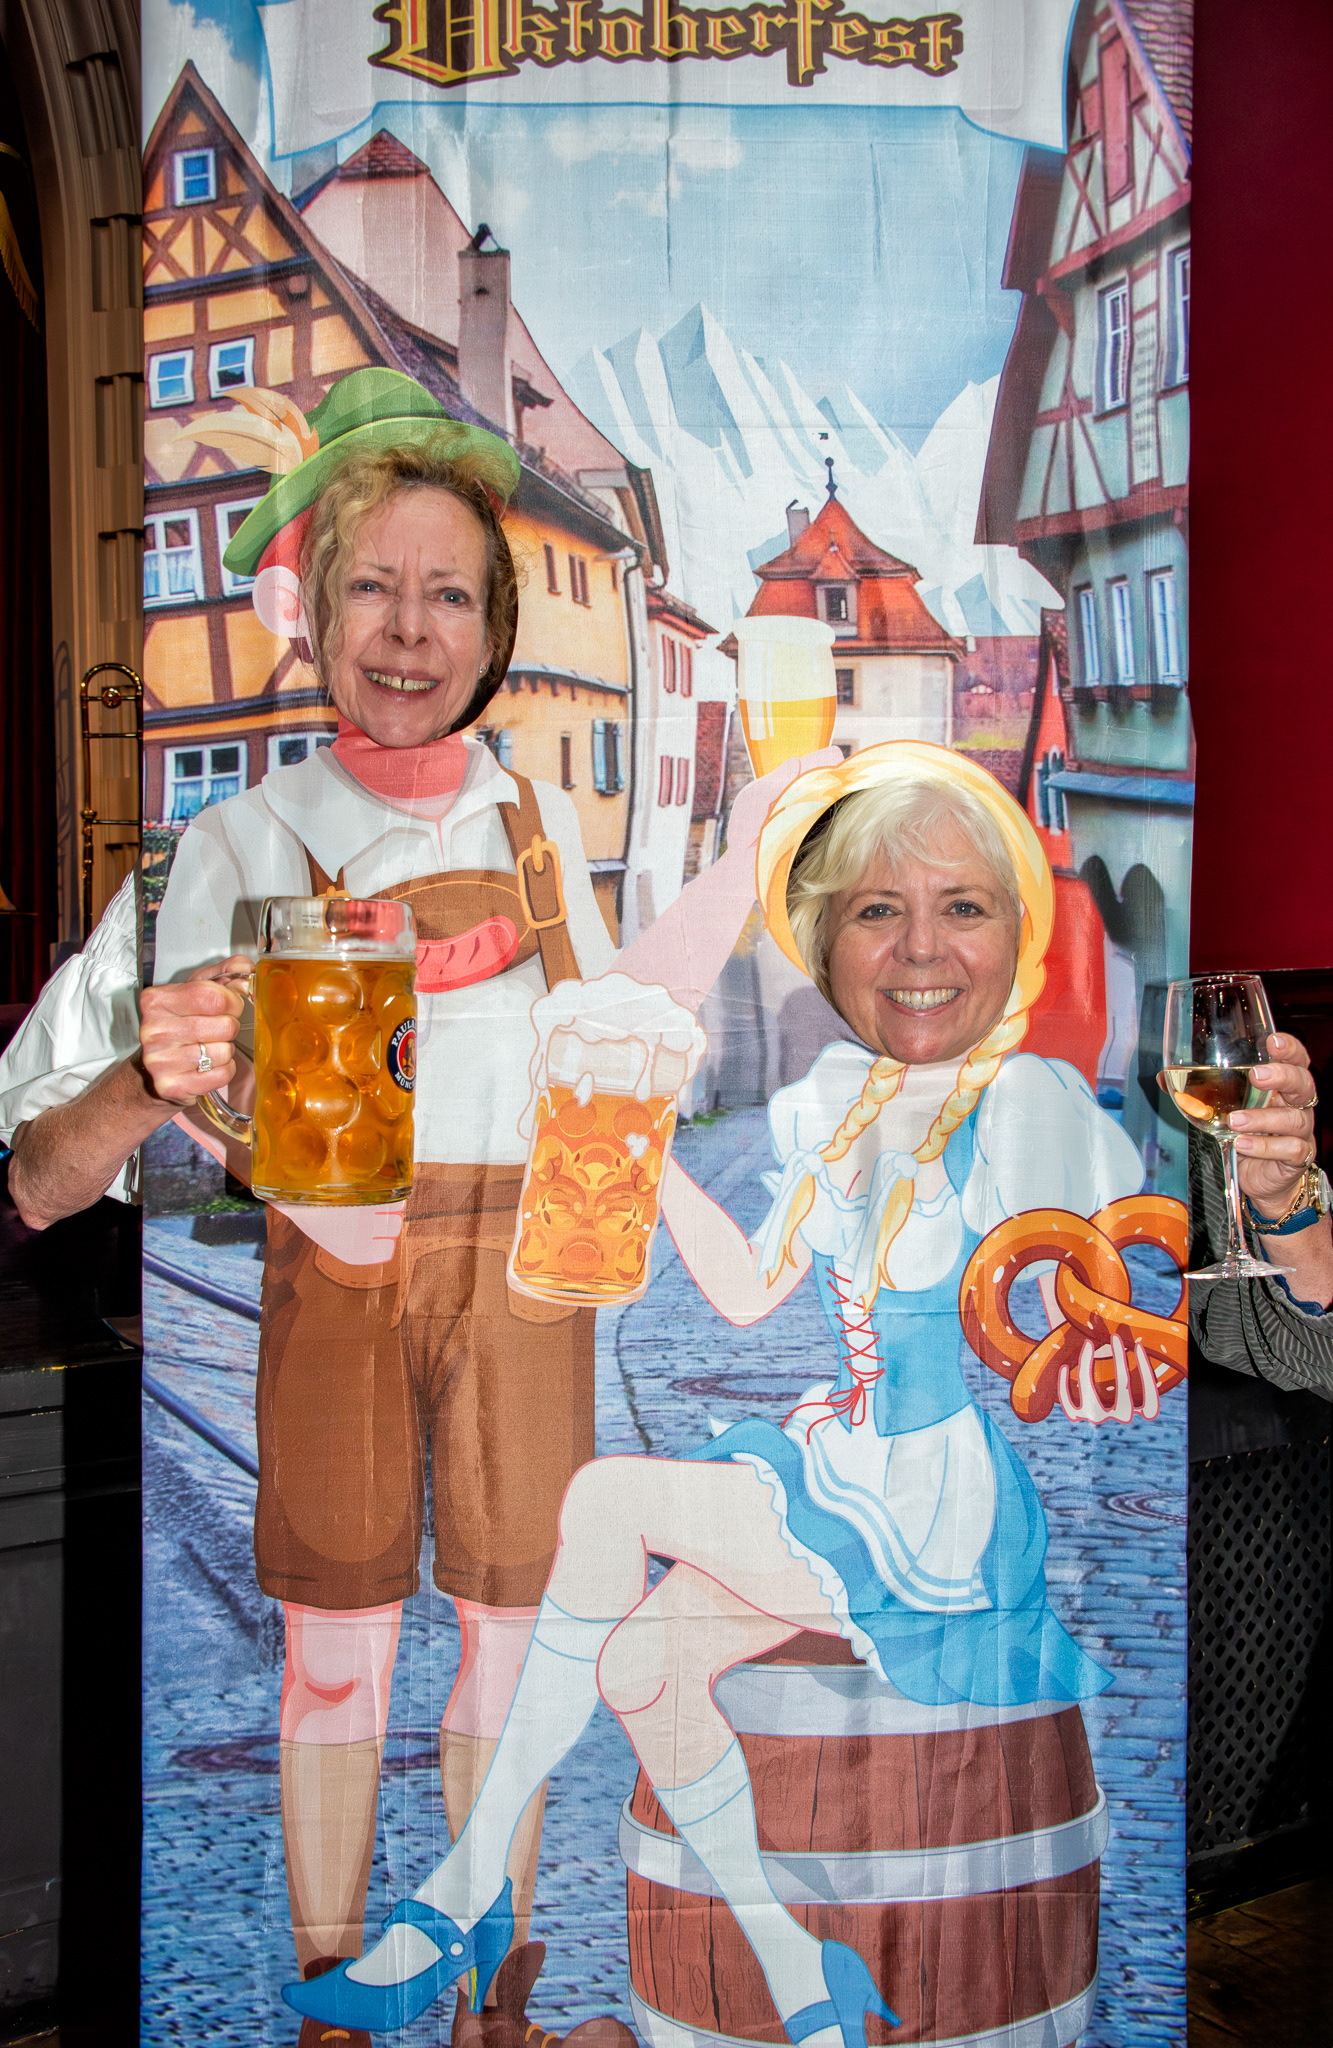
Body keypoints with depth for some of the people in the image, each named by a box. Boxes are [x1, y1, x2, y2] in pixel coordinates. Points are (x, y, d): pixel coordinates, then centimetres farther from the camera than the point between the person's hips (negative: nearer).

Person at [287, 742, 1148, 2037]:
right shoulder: (832, 1097, 5)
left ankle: (465, 1893, 0)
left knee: (604, 1499, -17)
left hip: (957, 1520, -7)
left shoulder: (1031, 1104, -18)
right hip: (839, 1475, 7)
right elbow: (750, 1294, 7)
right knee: (644, 1666, -11)